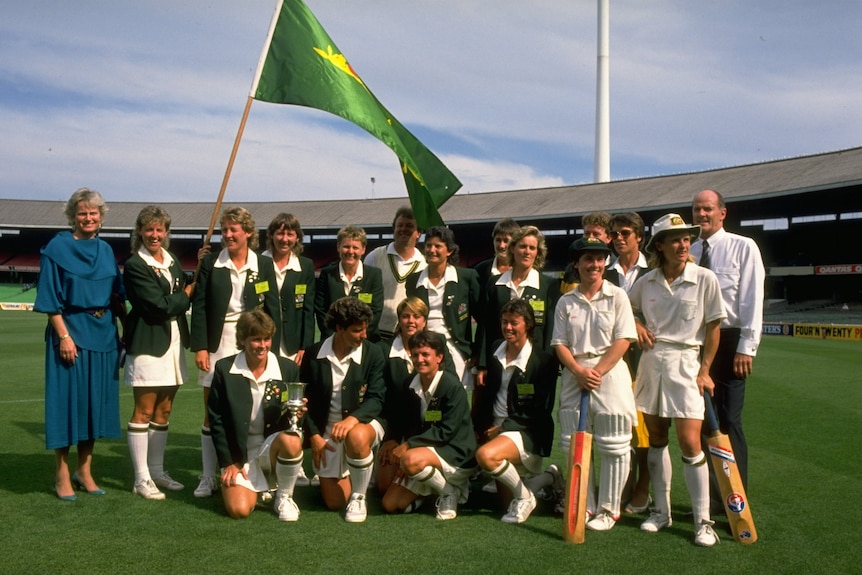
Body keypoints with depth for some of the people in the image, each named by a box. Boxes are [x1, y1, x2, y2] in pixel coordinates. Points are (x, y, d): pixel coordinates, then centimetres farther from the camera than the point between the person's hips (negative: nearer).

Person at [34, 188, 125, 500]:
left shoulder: (106, 251, 11)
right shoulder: (57, 248, -4)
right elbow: (51, 298, -8)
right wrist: (64, 335, -15)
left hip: (104, 334, 5)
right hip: (70, 332, -5)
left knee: (96, 400, 8)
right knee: (67, 400, 0)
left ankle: (84, 471, 19)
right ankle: (62, 475, 12)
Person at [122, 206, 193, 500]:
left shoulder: (172, 262, 14)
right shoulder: (134, 266, -9)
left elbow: (185, 293, 10)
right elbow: (159, 306, -15)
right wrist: (187, 294, -2)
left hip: (174, 343, 7)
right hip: (148, 343, -7)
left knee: (164, 411, 12)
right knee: (144, 412, -1)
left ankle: (157, 471, 22)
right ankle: (141, 479, 7)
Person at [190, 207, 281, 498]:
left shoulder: (263, 264, 3)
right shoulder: (211, 263, 3)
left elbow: (273, 308, 2)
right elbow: (199, 307, 1)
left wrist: (271, 349, -4)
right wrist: (200, 347, -7)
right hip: (217, 345, 0)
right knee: (212, 413, 5)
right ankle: (208, 477, 14)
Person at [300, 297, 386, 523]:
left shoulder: (372, 353, -10)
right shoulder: (314, 354, -6)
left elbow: (376, 399, -14)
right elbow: (305, 399, 3)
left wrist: (352, 419, -32)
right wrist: (313, 435, -5)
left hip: (364, 423, -2)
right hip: (327, 431, 2)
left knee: (357, 437, -40)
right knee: (334, 502, 3)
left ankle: (359, 497, -13)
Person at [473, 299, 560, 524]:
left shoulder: (543, 361, -12)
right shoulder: (495, 353, 5)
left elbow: (541, 412, -14)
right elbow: (484, 395, 13)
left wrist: (503, 427, -17)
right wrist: (479, 428, 2)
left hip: (527, 432, -7)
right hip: (495, 429, 7)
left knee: (486, 455, -35)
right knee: (508, 499, 11)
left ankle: (525, 496, -9)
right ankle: (550, 477, 35)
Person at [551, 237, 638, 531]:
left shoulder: (617, 296, 0)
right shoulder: (565, 302, 7)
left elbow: (623, 340, -7)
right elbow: (559, 344, 4)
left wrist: (597, 372, -14)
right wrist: (580, 372, -11)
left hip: (610, 374, -3)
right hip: (574, 376, 3)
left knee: (613, 447, 1)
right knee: (574, 445, 6)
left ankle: (608, 510, 13)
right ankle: (584, 506, 19)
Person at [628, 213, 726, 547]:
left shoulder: (704, 279, -6)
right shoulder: (646, 282, 4)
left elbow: (713, 328, -3)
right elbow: (627, 309, 23)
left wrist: (704, 370, -7)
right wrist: (637, 325, 3)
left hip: (685, 363, -4)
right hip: (651, 360, 4)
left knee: (689, 443, -9)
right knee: (656, 438, 10)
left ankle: (702, 521, 2)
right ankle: (661, 511, 22)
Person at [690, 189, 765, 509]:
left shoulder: (743, 247, -3)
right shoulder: (689, 252, 10)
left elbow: (753, 300, -8)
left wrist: (746, 348, -13)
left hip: (728, 341, -5)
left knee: (728, 423, -3)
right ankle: (709, 497, 20)